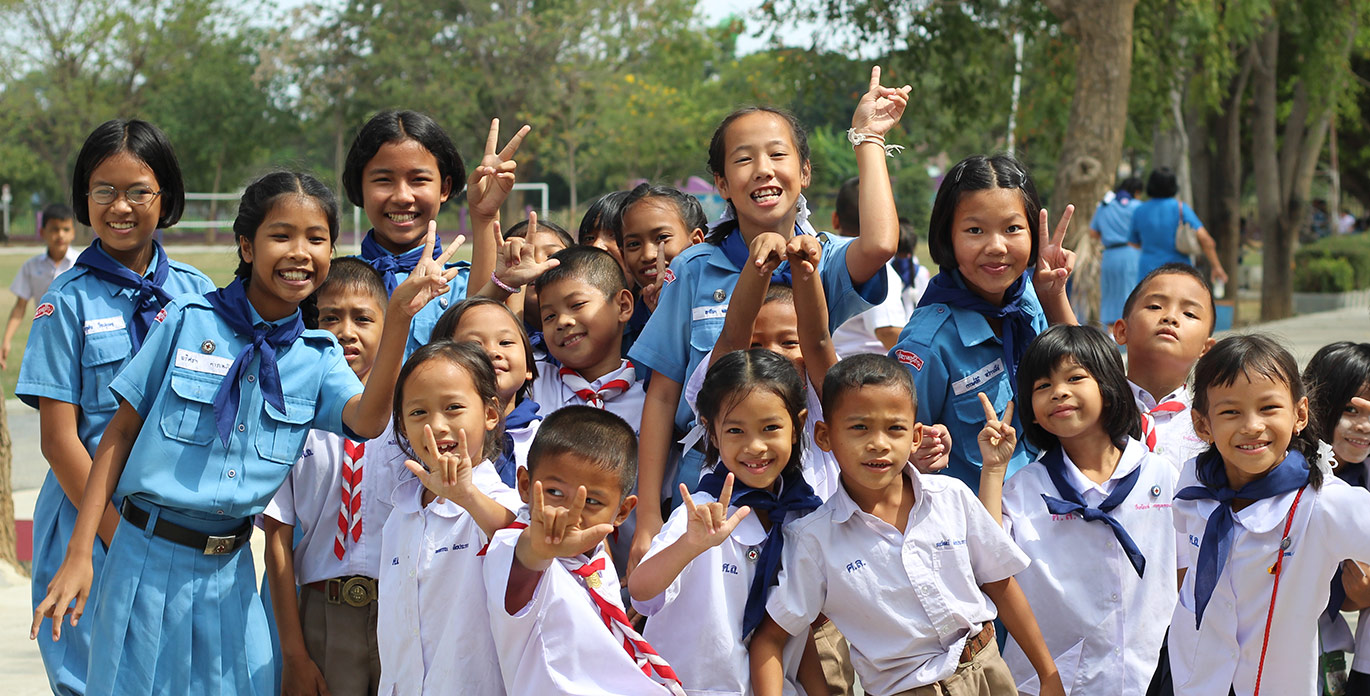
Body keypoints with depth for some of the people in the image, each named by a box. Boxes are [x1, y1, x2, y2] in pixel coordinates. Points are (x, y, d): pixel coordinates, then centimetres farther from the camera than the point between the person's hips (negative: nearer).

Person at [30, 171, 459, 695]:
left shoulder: (319, 356, 4)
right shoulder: (189, 321, -4)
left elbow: (366, 420, -18)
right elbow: (120, 435, -1)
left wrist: (398, 317, -29)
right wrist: (79, 554, -5)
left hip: (229, 572, 3)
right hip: (150, 558, -3)